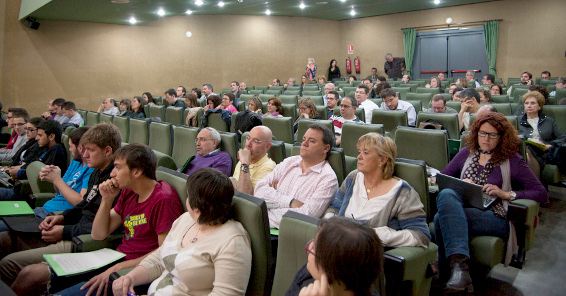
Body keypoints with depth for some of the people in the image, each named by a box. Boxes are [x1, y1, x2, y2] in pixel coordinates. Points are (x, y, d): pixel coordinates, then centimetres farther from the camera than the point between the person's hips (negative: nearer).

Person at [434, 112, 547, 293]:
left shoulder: (512, 160, 10)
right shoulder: (467, 153, 20)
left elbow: (542, 194, 3)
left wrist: (506, 194, -11)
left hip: (495, 218, -4)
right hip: (464, 209, 4)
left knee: (441, 219, -32)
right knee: (446, 194, -34)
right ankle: (460, 263, -39)